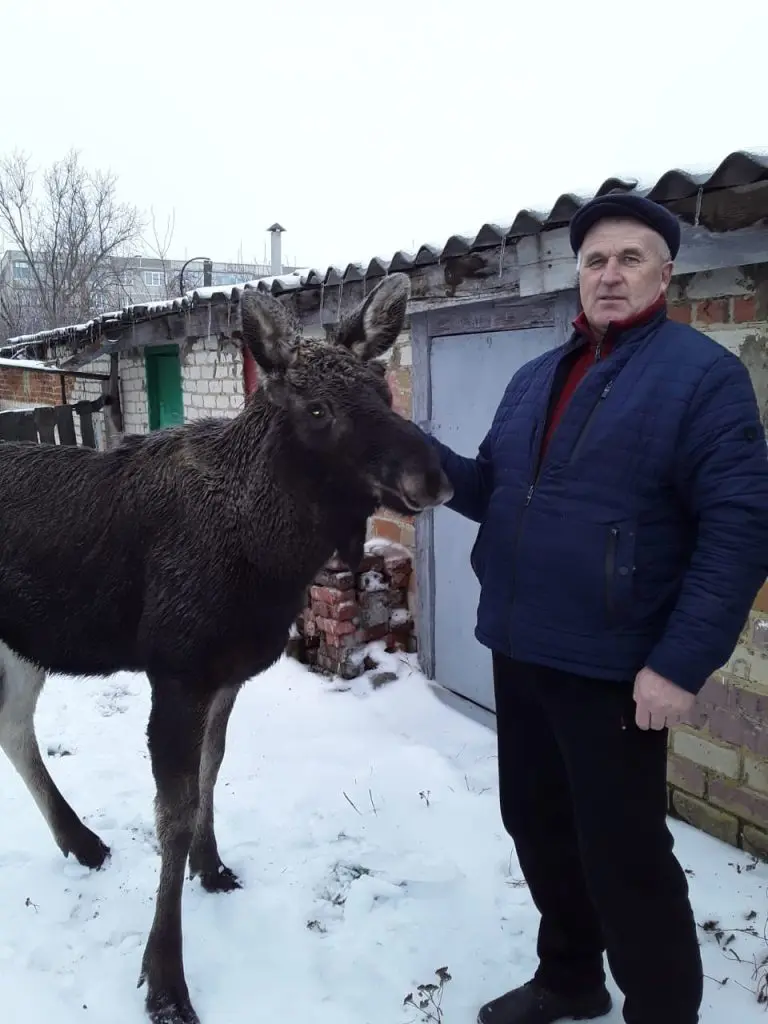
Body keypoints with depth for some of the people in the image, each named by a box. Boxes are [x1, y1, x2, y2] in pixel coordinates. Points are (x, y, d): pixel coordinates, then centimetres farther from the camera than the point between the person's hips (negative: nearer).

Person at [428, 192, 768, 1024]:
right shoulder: (533, 380, 12)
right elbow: (493, 491, 15)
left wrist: (681, 662, -21)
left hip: (614, 667, -7)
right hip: (518, 653, 7)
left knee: (623, 857, 5)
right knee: (536, 824, 20)